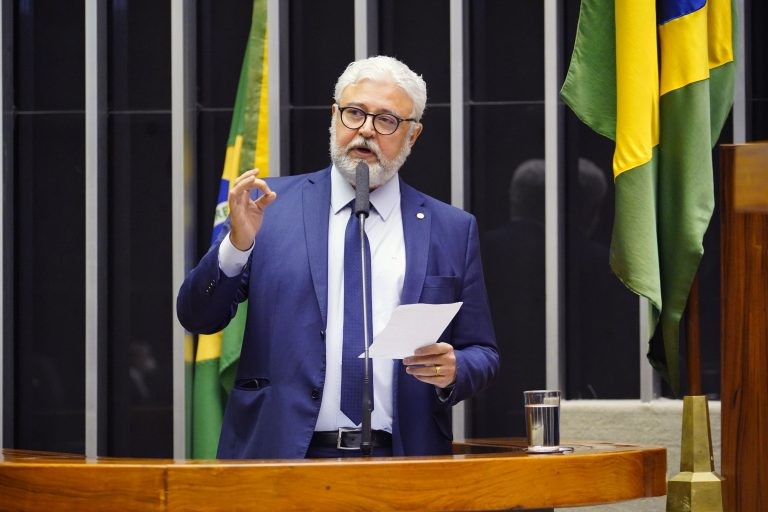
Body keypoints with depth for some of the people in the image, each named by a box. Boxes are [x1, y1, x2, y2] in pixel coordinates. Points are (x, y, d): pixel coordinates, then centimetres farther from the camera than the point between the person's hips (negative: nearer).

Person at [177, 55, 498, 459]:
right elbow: (197, 318, 5)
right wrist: (237, 244, -12)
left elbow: (482, 355, 16)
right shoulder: (271, 203, 9)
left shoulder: (452, 229, 12)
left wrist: (453, 371, -6)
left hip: (397, 457, 3)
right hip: (280, 454, -3)